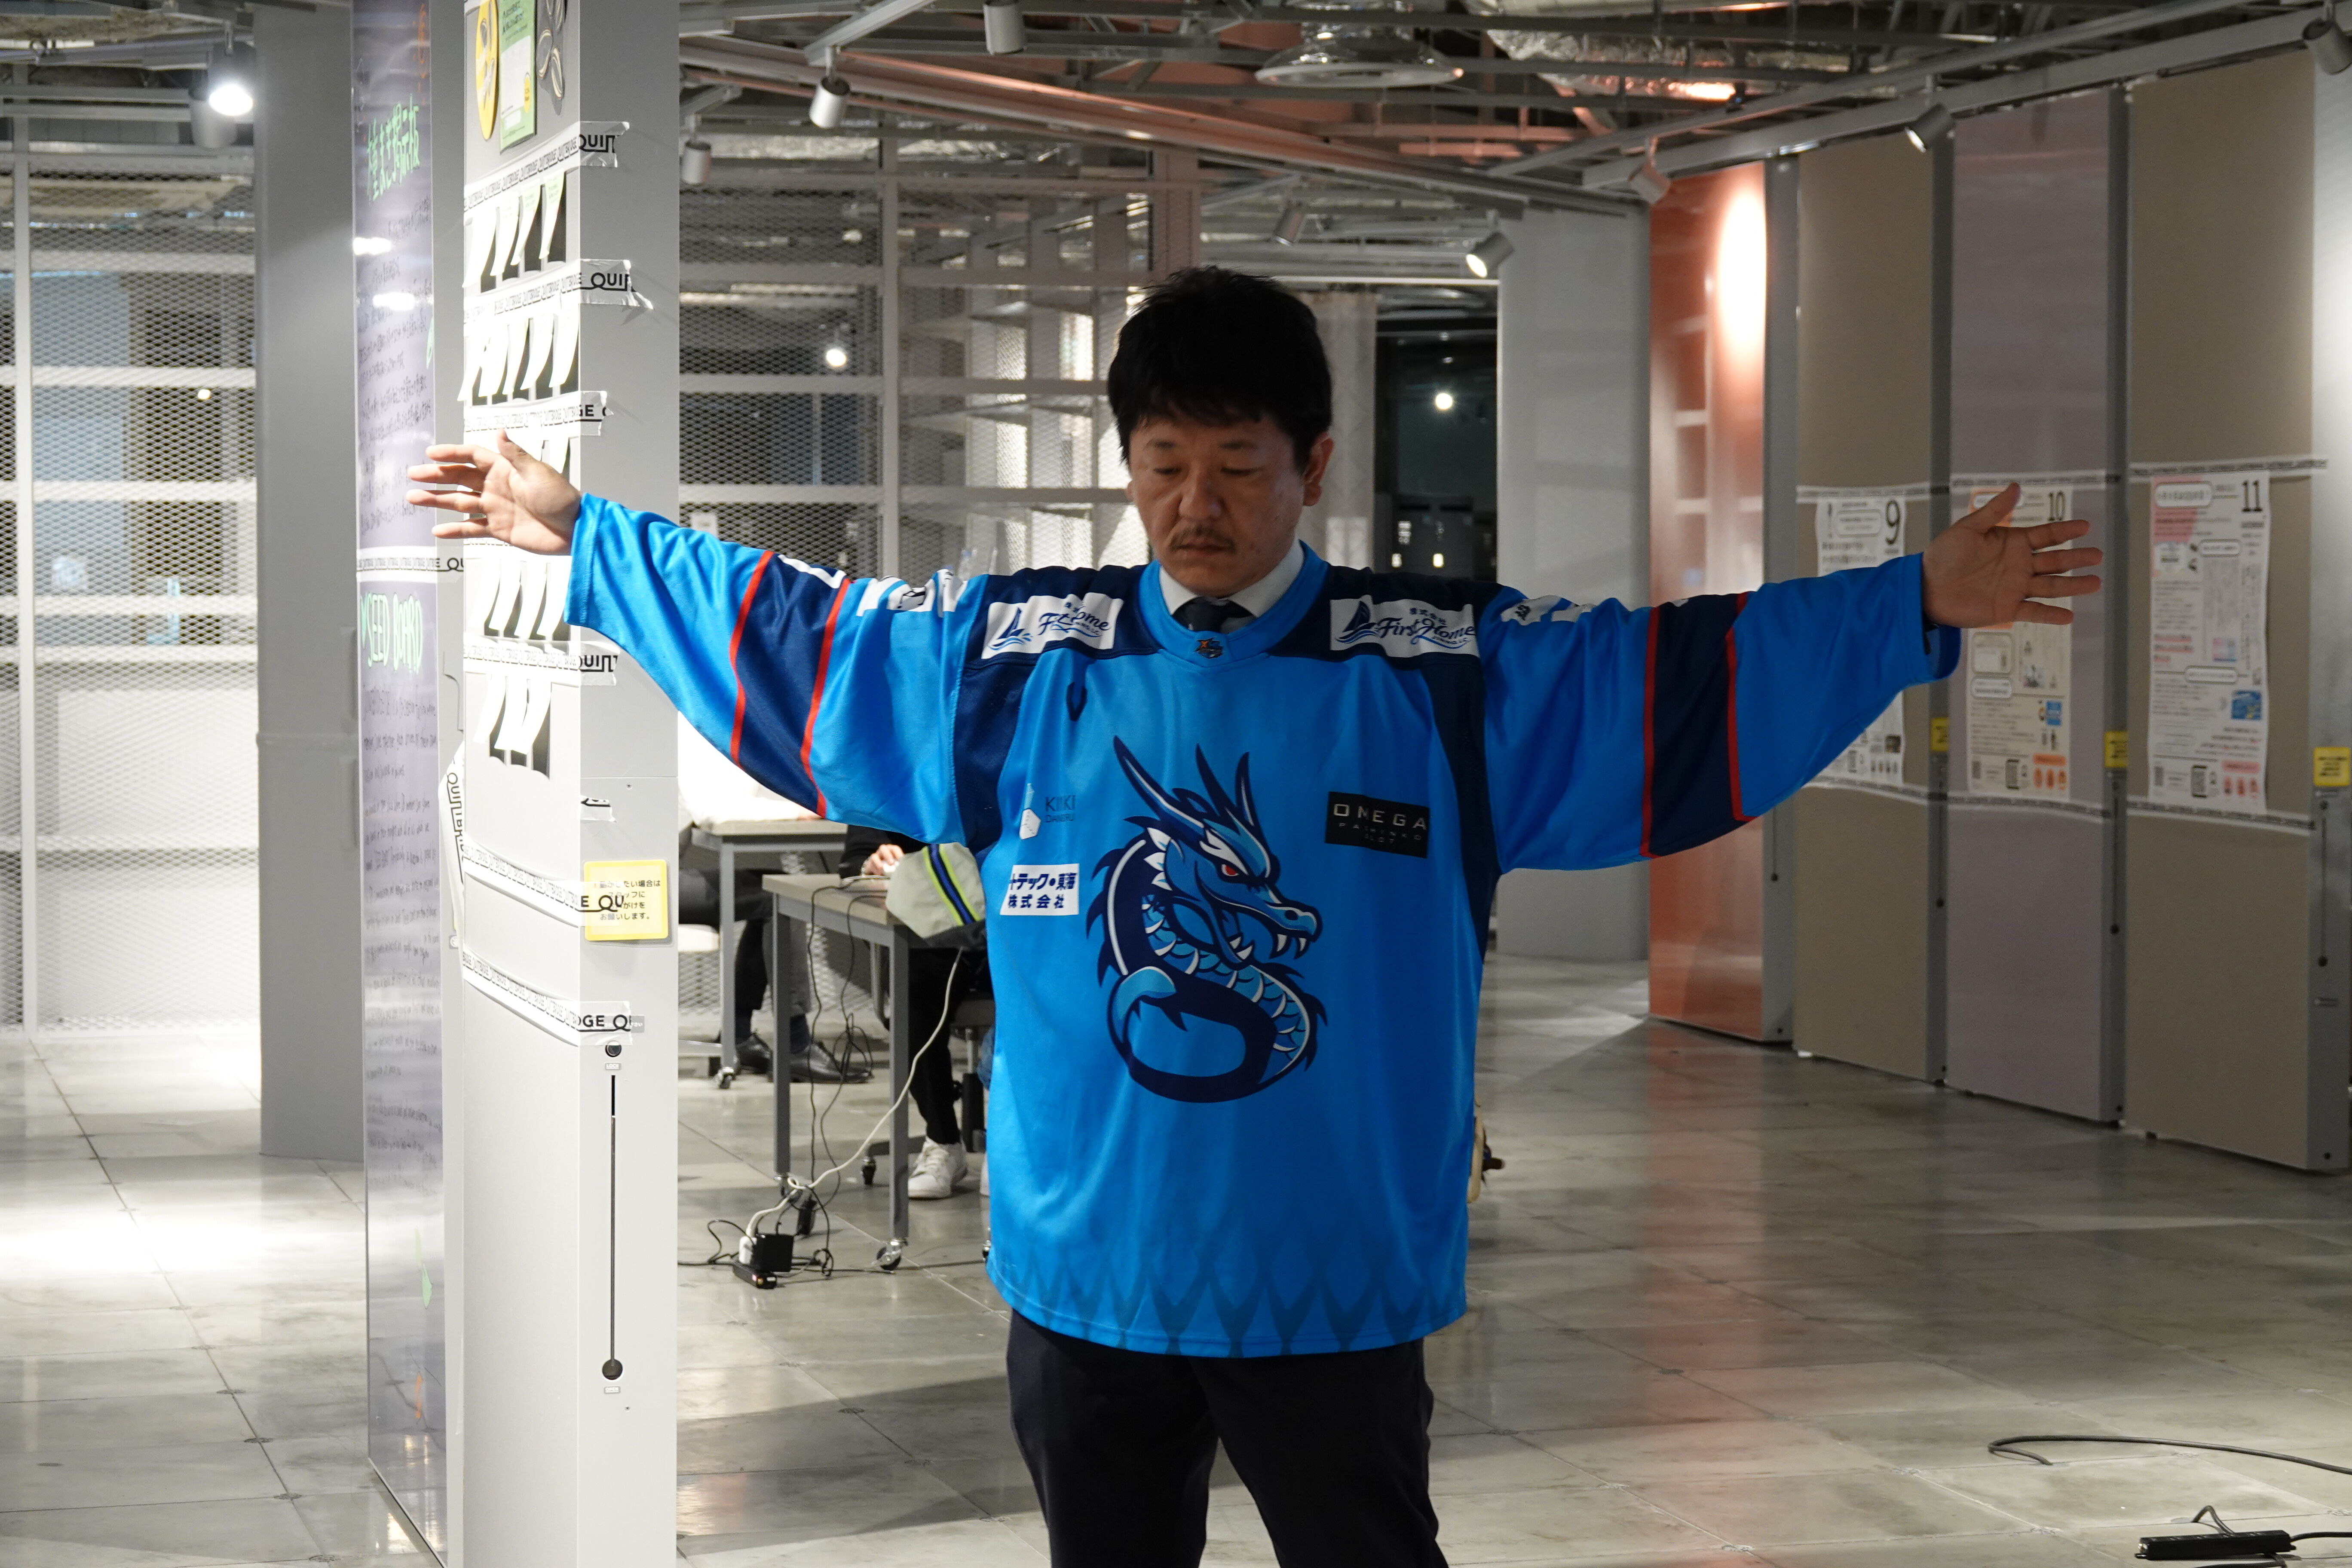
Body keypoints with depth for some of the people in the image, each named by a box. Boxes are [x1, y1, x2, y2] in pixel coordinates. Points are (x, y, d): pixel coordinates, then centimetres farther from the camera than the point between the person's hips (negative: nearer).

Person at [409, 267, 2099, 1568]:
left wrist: (1920, 605, -9)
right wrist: (580, 537, 16)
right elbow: (791, 634, 13)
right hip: (1084, 1283, 2)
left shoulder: (1449, 668, -4)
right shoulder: (1016, 656, 2)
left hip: (1337, 1288, -2)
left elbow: (1684, 678, -3)